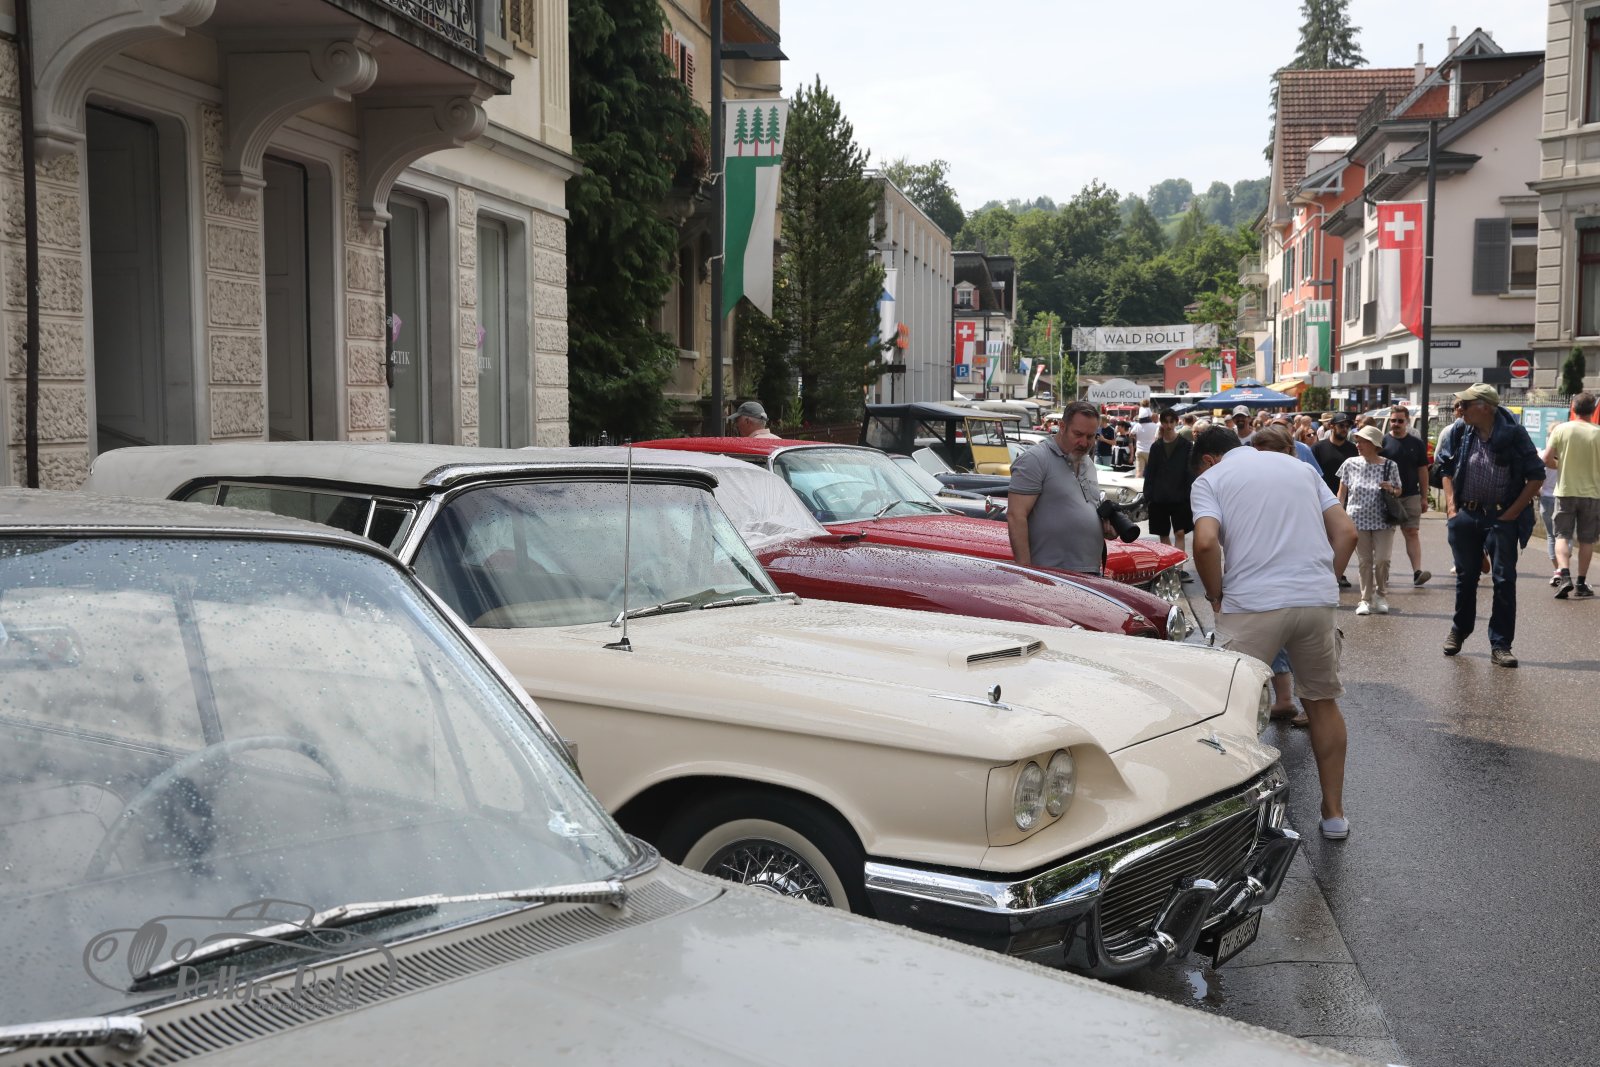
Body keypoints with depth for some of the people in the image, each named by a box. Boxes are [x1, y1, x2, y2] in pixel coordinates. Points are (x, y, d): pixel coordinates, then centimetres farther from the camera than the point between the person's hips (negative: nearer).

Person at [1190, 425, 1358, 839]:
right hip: (1319, 600, 5)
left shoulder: (1210, 479, 6)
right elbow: (1346, 532, 12)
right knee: (1322, 701, 19)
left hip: (1252, 603, -5)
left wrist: (1216, 595, 2)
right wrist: (1323, 582, 17)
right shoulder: (1300, 467, 21)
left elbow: (1206, 542, -12)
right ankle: (1334, 813, 25)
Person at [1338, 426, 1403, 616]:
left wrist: (1391, 489, -13)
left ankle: (1381, 596, 15)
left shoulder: (1390, 466, -2)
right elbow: (1342, 493, 7)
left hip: (1382, 520, -1)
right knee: (1364, 561, 4)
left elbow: (1398, 491, 10)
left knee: (1382, 560, -6)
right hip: (1358, 520, 1)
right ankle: (1366, 599, 14)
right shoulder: (1350, 464, 0)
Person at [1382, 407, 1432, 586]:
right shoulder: (1382, 442, 0)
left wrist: (1424, 497, 6)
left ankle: (1417, 571, -14)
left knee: (1412, 533, -7)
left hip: (1411, 496, 1)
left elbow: (1422, 470, 9)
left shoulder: (1416, 443, 6)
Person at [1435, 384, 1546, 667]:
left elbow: (1536, 477, -6)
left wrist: (1513, 513, -9)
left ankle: (1500, 645, 3)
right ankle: (1459, 630, 35)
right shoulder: (1459, 432, -1)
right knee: (1466, 577, 15)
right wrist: (1451, 505, 5)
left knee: (1504, 580, -3)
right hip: (1465, 516, 3)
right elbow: (1446, 468, 14)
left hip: (1502, 519, -3)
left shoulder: (1513, 434, -11)